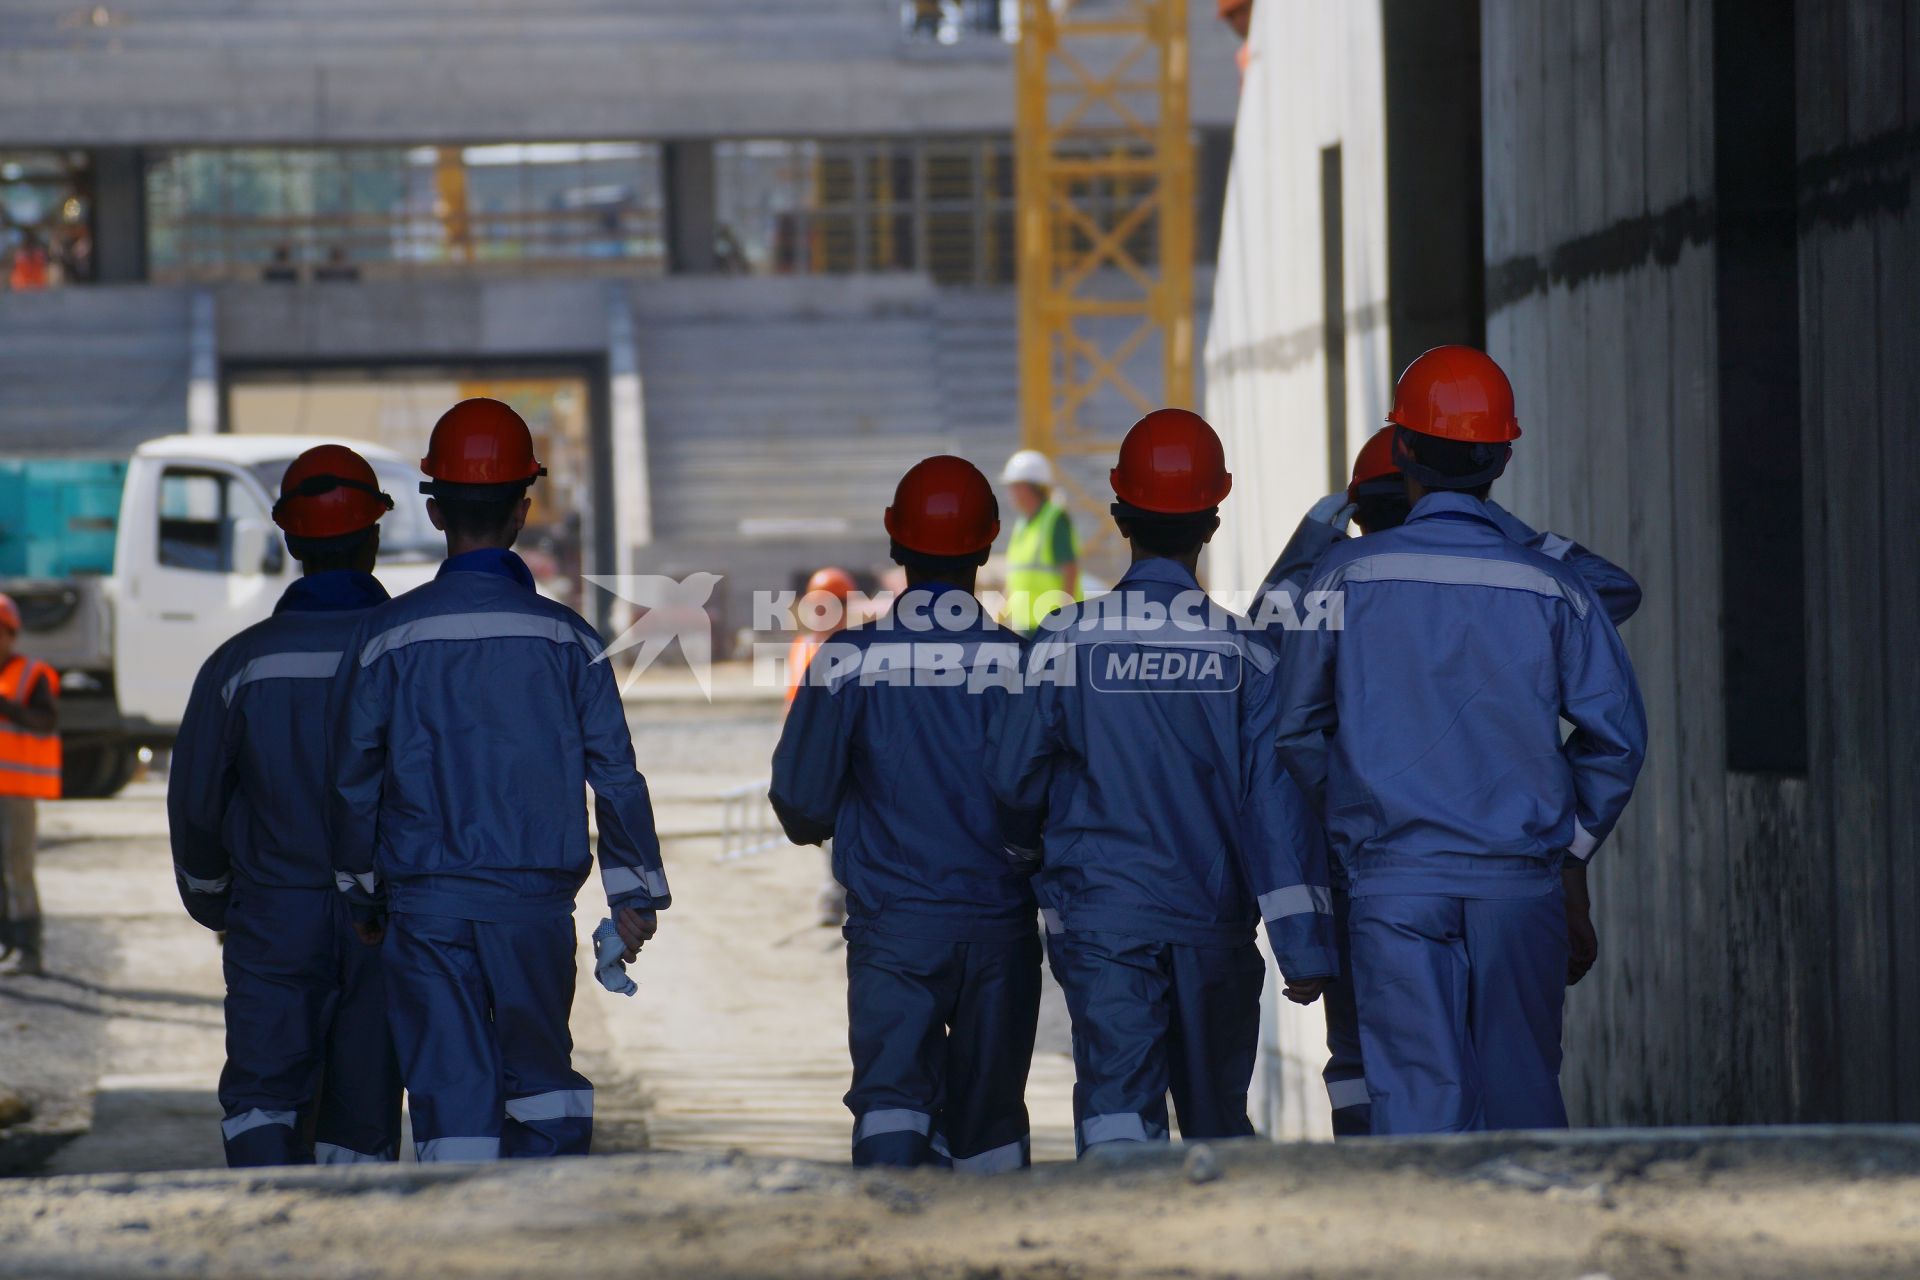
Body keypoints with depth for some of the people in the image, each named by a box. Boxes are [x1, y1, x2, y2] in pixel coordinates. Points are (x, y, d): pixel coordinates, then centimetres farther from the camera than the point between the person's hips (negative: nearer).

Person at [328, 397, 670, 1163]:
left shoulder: (387, 637, -2)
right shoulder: (568, 639, 0)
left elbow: (354, 780, 4)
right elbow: (616, 773, 2)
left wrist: (362, 895, 17)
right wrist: (633, 894, 12)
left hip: (425, 900, -1)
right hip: (537, 899, 1)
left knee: (450, 1089, 1)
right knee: (542, 1071, 15)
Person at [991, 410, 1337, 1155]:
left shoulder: (1068, 642, -4)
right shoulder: (1245, 651, -3)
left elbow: (1014, 780, 5)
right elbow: (1278, 802, -6)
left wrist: (1030, 851, 28)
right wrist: (1305, 946, -5)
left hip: (1099, 920, -1)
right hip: (1215, 925, 2)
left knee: (1116, 1101, -8)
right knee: (1218, 1123, 15)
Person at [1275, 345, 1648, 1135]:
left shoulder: (1346, 577, 1)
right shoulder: (1550, 589, 2)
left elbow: (1295, 728, 8)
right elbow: (1617, 735, 4)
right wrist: (1572, 856, 15)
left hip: (1393, 879, -1)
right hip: (1523, 882, 1)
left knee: (1418, 1106, -2)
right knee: (1524, 1099, 10)